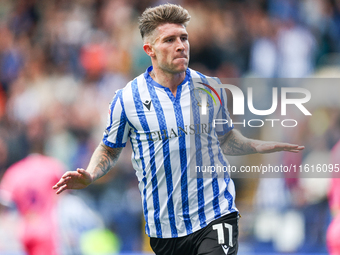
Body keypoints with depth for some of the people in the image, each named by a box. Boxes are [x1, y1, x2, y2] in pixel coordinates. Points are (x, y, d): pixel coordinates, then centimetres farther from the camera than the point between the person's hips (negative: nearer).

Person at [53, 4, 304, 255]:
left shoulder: (211, 88, 5)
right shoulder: (127, 98, -2)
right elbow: (109, 149, 11)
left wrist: (261, 146, 6)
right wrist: (89, 176, -7)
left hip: (215, 215, 0)